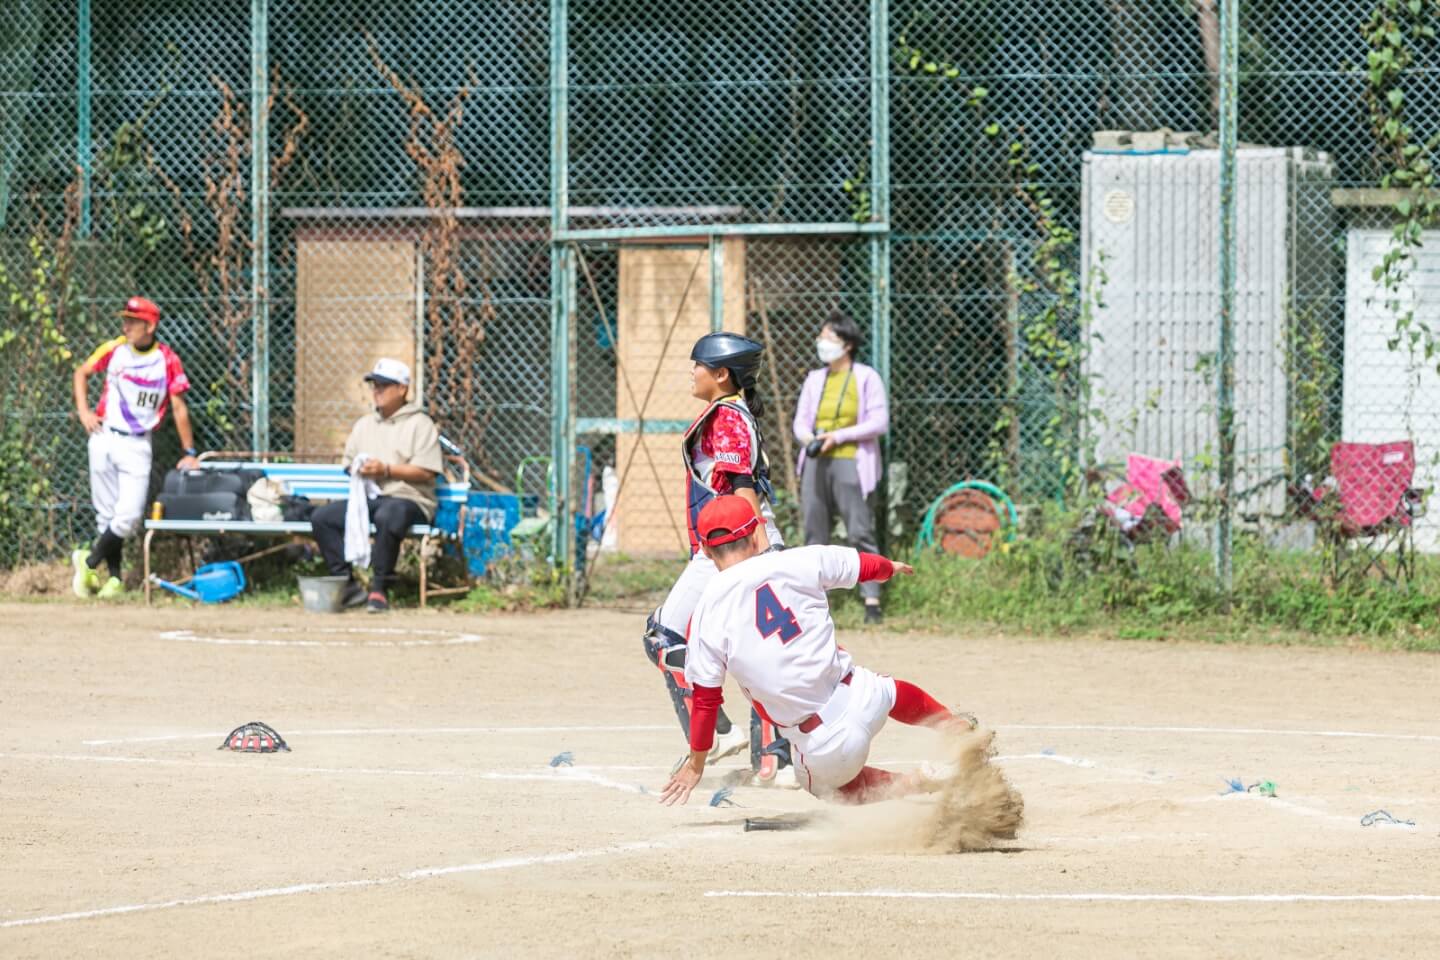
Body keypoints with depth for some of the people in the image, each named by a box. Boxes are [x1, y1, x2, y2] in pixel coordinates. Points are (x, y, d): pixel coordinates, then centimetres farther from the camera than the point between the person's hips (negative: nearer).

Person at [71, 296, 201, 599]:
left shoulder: (167, 361, -7)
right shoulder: (114, 349, -1)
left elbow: (179, 408, -3)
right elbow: (82, 372, 15)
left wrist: (188, 453, -3)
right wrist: (83, 411, 2)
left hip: (137, 445, -2)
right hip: (104, 436, 2)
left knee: (129, 515, -12)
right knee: (107, 514, 5)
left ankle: (90, 562, 7)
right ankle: (113, 576, 16)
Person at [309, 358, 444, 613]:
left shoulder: (420, 424, 2)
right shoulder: (364, 424, 24)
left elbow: (426, 472, -7)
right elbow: (349, 463, 24)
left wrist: (386, 470, -16)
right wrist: (357, 469, -1)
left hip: (407, 499, -7)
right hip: (367, 497, 7)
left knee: (387, 516, -41)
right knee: (321, 517, -16)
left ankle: (379, 589, -32)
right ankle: (347, 586, -19)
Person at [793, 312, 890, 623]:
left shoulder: (866, 378, 0)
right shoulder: (815, 379, 17)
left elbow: (879, 422, -6)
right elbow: (801, 420, 17)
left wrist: (837, 436, -13)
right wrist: (808, 437, -7)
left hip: (849, 461, -6)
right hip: (816, 463, 6)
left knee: (860, 532, -10)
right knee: (815, 533, 5)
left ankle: (872, 600, -12)